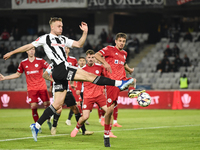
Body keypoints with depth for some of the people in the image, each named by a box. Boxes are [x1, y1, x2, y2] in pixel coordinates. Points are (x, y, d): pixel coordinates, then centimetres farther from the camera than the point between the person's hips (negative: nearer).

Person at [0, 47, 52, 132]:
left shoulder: (40, 61, 1)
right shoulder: (23, 63, 7)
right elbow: (17, 74, 18)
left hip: (42, 87, 0)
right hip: (31, 89, 0)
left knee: (47, 104, -6)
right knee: (33, 107, -11)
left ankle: (49, 121, 21)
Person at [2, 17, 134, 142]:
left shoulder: (63, 39, 24)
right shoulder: (45, 38, 7)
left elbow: (79, 44, 21)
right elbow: (29, 46, 12)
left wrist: (85, 32, 7)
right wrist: (11, 53, 16)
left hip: (63, 74, 8)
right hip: (60, 69, -8)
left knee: (58, 104, 6)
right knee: (89, 76, -15)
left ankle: (36, 126, 9)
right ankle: (119, 83, -19)